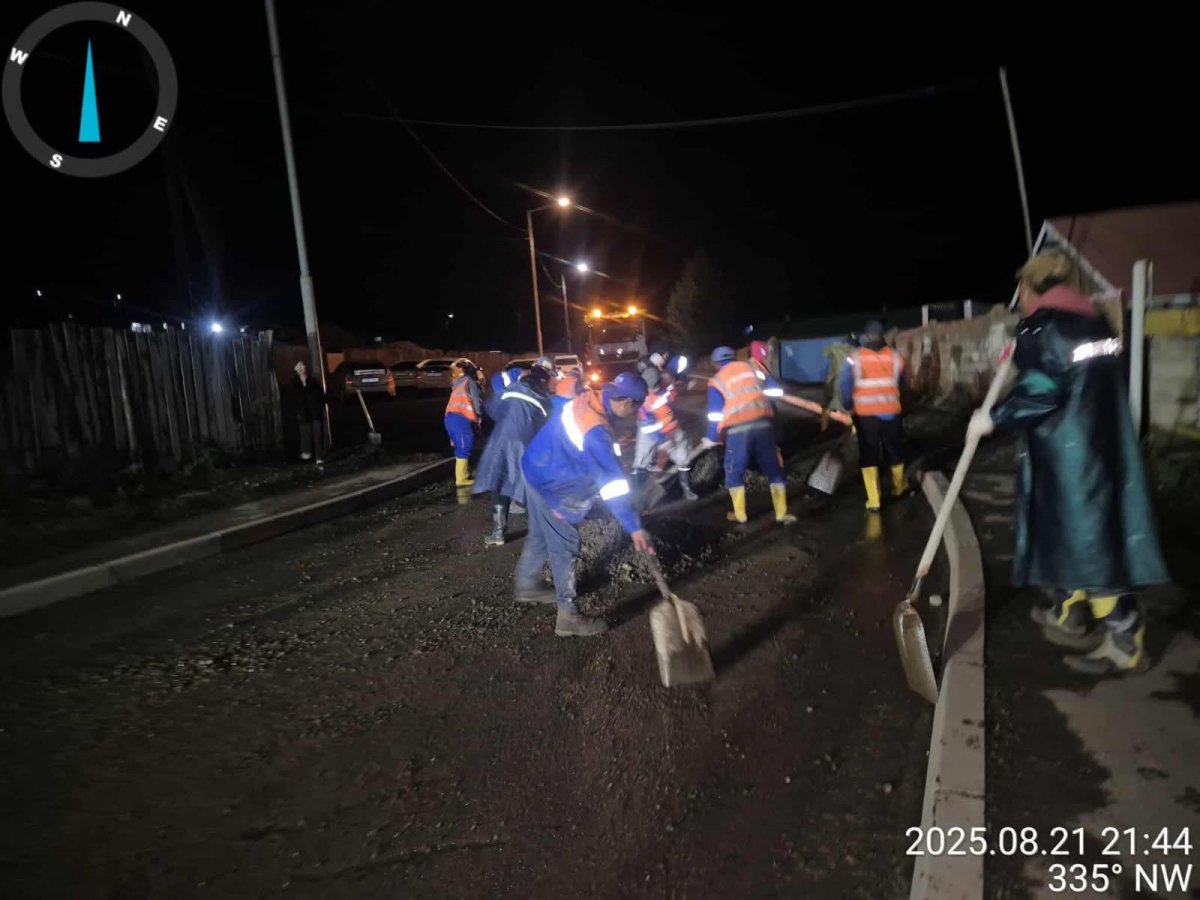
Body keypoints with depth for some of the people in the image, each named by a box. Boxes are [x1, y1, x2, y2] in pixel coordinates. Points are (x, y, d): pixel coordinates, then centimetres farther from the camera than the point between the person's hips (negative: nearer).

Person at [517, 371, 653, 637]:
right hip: (552, 484, -9)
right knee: (566, 547, 0)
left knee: (540, 535, 24)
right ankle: (568, 617, 9)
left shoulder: (589, 399, -8)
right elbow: (612, 479, -35)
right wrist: (634, 527, -33)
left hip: (536, 469, 9)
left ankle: (526, 587, 43)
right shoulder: (596, 431, -33)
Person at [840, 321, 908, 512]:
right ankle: (899, 487, 42)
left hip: (865, 414, -2)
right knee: (893, 451, 20)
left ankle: (873, 500, 2)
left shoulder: (855, 357, -8)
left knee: (868, 456, 6)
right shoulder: (895, 357, 0)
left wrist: (849, 407, 8)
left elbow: (846, 387, -6)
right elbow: (901, 385, 12)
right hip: (890, 413, 2)